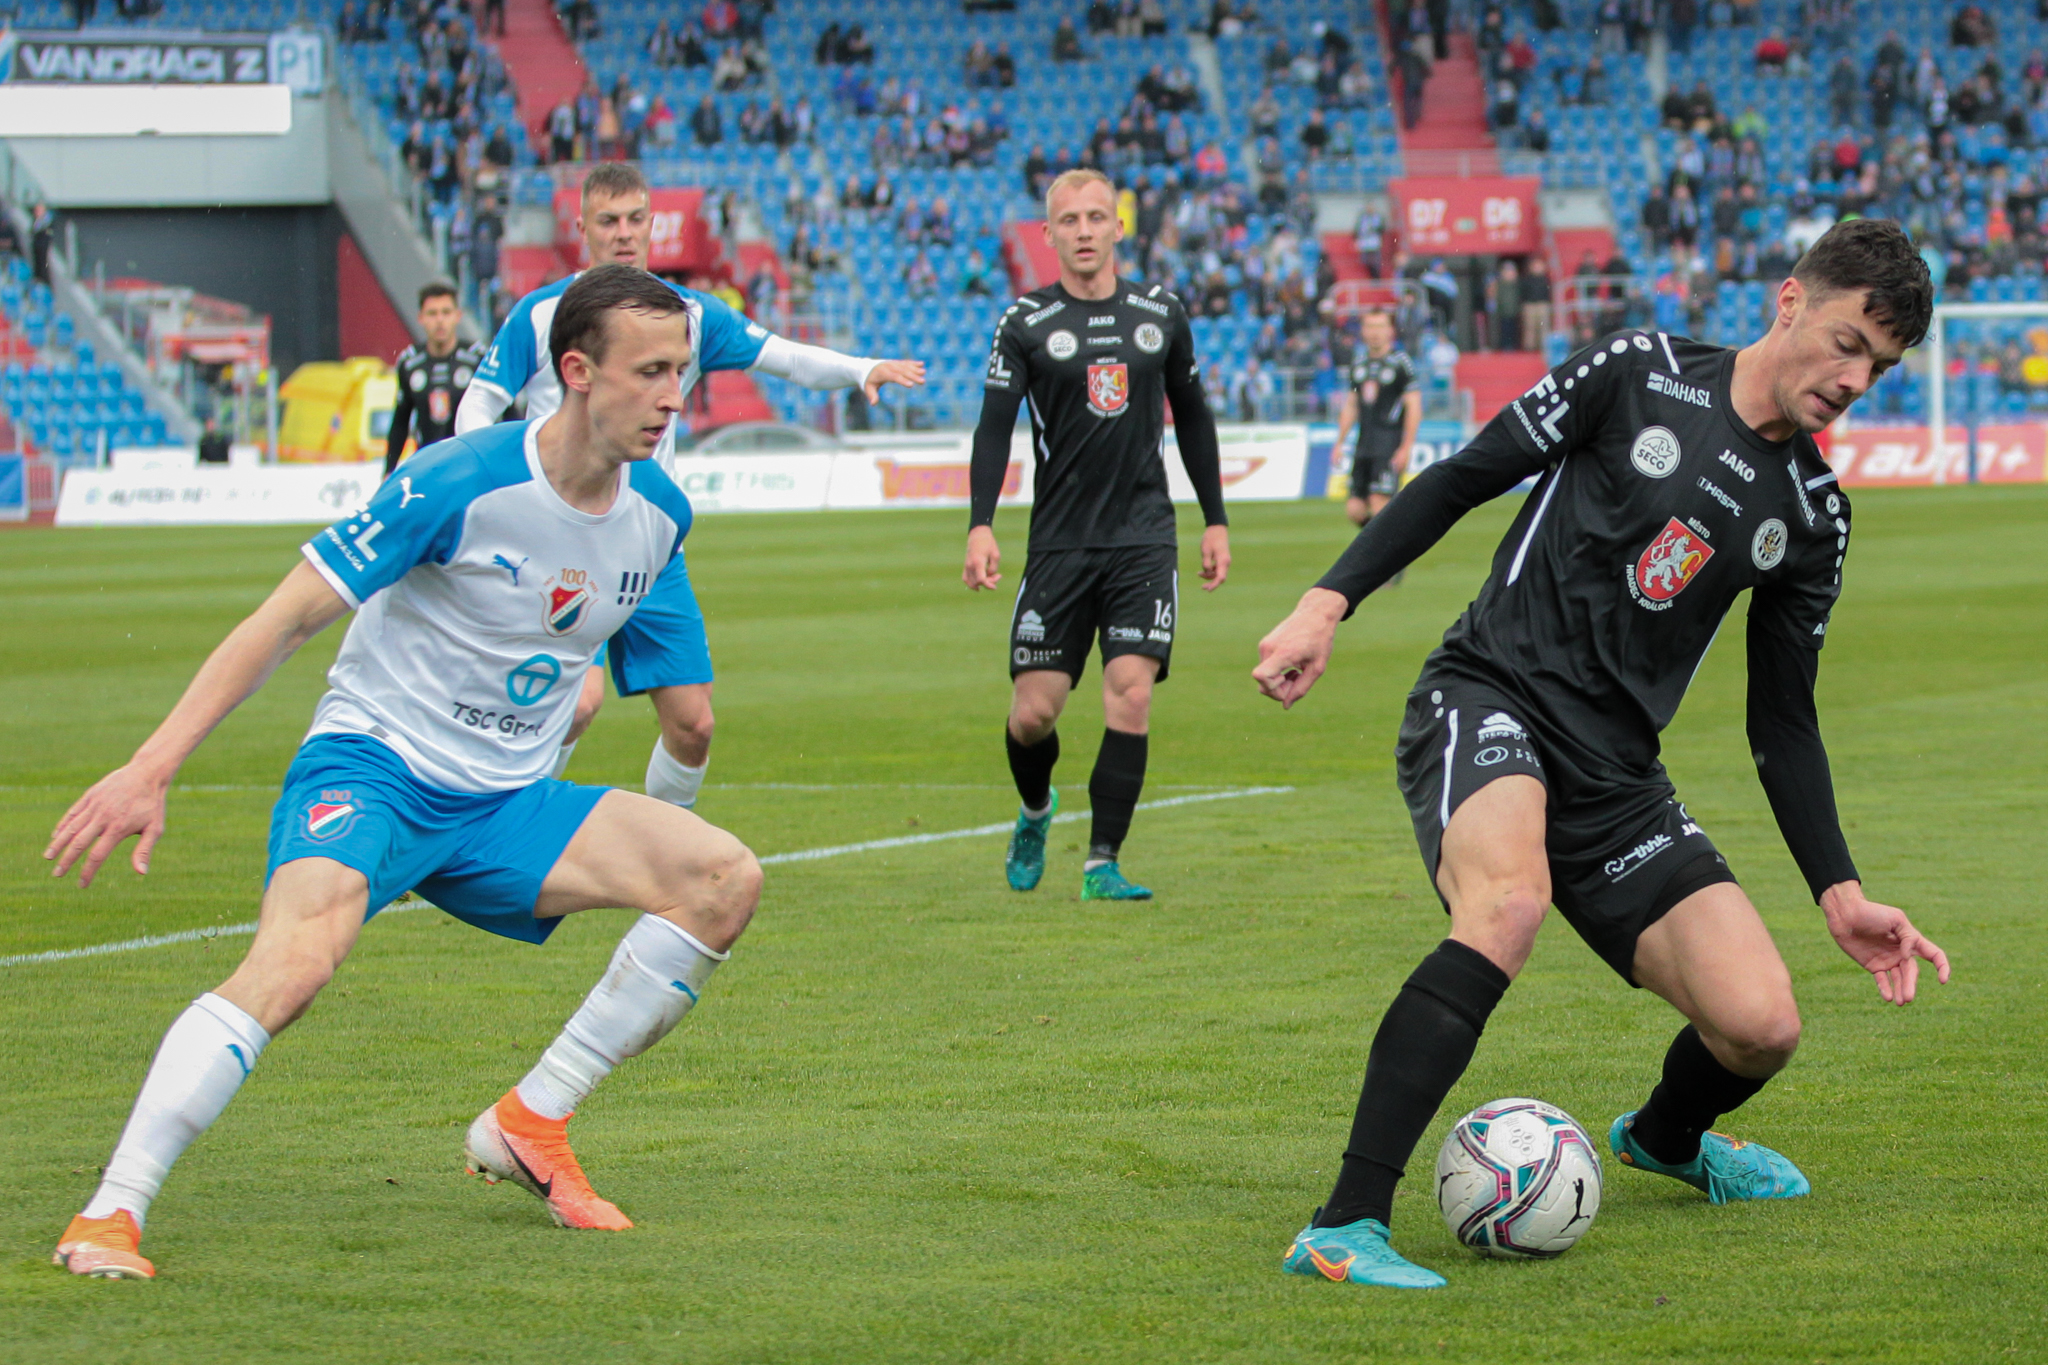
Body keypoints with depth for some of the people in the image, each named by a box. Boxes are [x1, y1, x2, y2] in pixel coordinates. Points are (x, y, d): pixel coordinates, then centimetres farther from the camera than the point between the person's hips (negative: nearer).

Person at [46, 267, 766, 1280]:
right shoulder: (459, 484, -18)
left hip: (504, 802, 6)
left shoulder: (659, 515, 1)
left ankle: (527, 1126, -5)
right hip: (372, 767, -6)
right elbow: (285, 620, -17)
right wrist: (151, 769, -21)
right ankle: (109, 1215, -30)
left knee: (725, 879, -11)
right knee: (297, 956, -34)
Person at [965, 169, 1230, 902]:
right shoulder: (1026, 323, -1)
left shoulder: (1161, 314, 7)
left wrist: (1215, 520, 16)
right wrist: (980, 525, -16)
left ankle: (1102, 863, -6)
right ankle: (1035, 811, 30)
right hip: (1059, 540, -1)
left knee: (1131, 697, -13)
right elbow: (994, 429, -4)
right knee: (1034, 710, -2)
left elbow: (1192, 417, 17)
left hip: (1144, 537, 1)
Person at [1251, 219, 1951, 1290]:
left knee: (1759, 1025, -10)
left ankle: (1664, 1136, 31)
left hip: (1616, 778, 5)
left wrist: (1841, 895, 7)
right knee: (1509, 903, -38)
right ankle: (1344, 1231, -38)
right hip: (1486, 701, -5)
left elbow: (1783, 722, 16)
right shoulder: (1641, 372, -2)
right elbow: (1463, 478, 1)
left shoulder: (1812, 514, 11)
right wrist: (1328, 601, -9)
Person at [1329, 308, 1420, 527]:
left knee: (1379, 504, -14)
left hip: (1390, 443, -6)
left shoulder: (1400, 363, -4)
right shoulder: (1359, 364, 15)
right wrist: (1339, 442, 17)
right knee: (1354, 509, 0)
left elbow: (1414, 406, -7)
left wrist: (1406, 448, -13)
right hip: (1363, 443, 6)